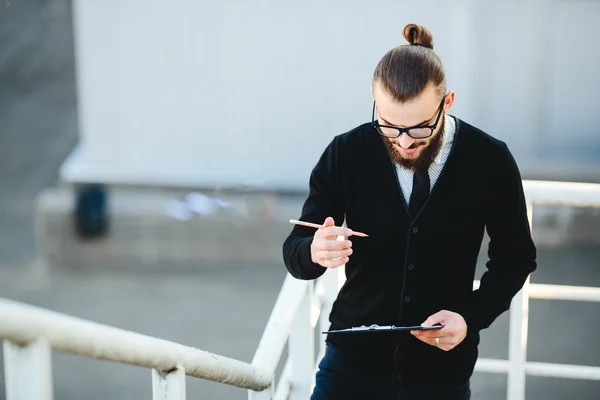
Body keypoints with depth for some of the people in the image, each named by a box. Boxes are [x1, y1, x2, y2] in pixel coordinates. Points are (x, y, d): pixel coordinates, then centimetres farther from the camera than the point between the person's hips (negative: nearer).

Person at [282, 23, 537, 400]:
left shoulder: (491, 161, -11)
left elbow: (515, 256, 2)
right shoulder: (346, 153, -10)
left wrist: (472, 316, -14)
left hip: (443, 369, 0)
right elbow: (295, 253, -6)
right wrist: (315, 252, -29)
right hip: (353, 360, 0)